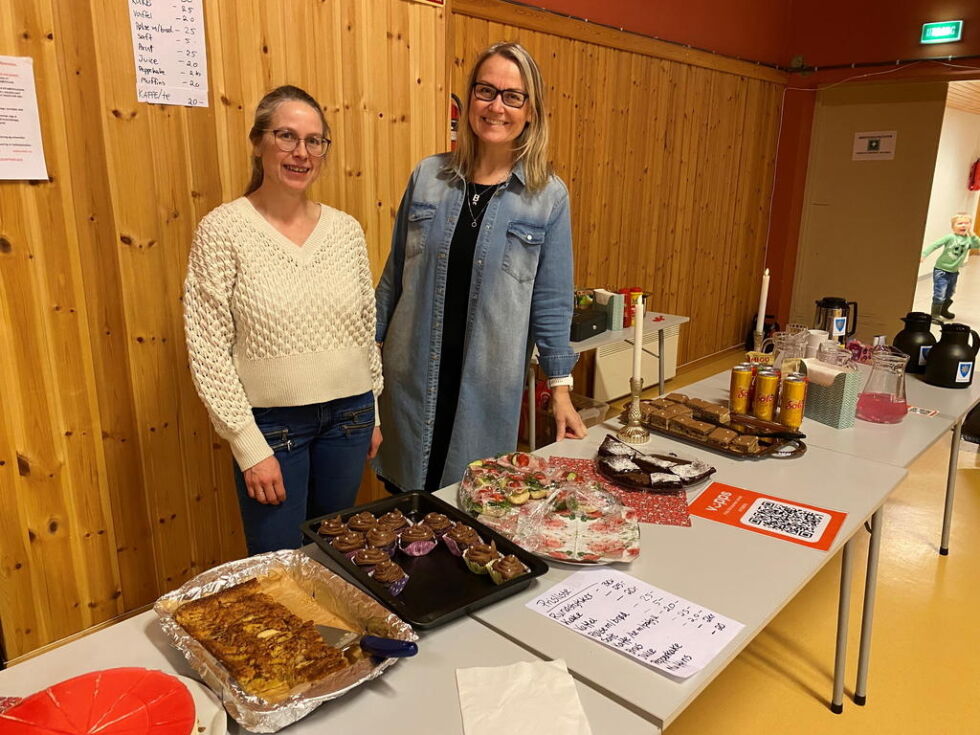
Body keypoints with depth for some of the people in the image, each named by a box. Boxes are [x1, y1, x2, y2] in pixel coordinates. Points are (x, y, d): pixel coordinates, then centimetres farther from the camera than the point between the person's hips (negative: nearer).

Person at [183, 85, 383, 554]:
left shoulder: (346, 229, 1)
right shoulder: (223, 229, -10)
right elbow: (208, 351, -11)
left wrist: (372, 412, 12)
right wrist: (249, 445, -12)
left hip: (348, 414, 4)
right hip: (271, 423, -3)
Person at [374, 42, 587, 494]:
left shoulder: (549, 195, -4)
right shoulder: (428, 176, 1)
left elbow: (550, 300, -1)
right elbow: (395, 274, 8)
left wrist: (561, 389, -1)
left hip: (489, 385, -1)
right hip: (411, 373, 2)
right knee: (405, 494, 14)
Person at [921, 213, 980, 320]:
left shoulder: (969, 239, -1)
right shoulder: (950, 238, -13)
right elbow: (934, 245, -17)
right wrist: (923, 255, -29)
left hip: (954, 272, 5)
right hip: (941, 270, -5)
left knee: (949, 295, 22)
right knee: (939, 295, -10)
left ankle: (944, 310, 44)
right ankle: (935, 316, 3)